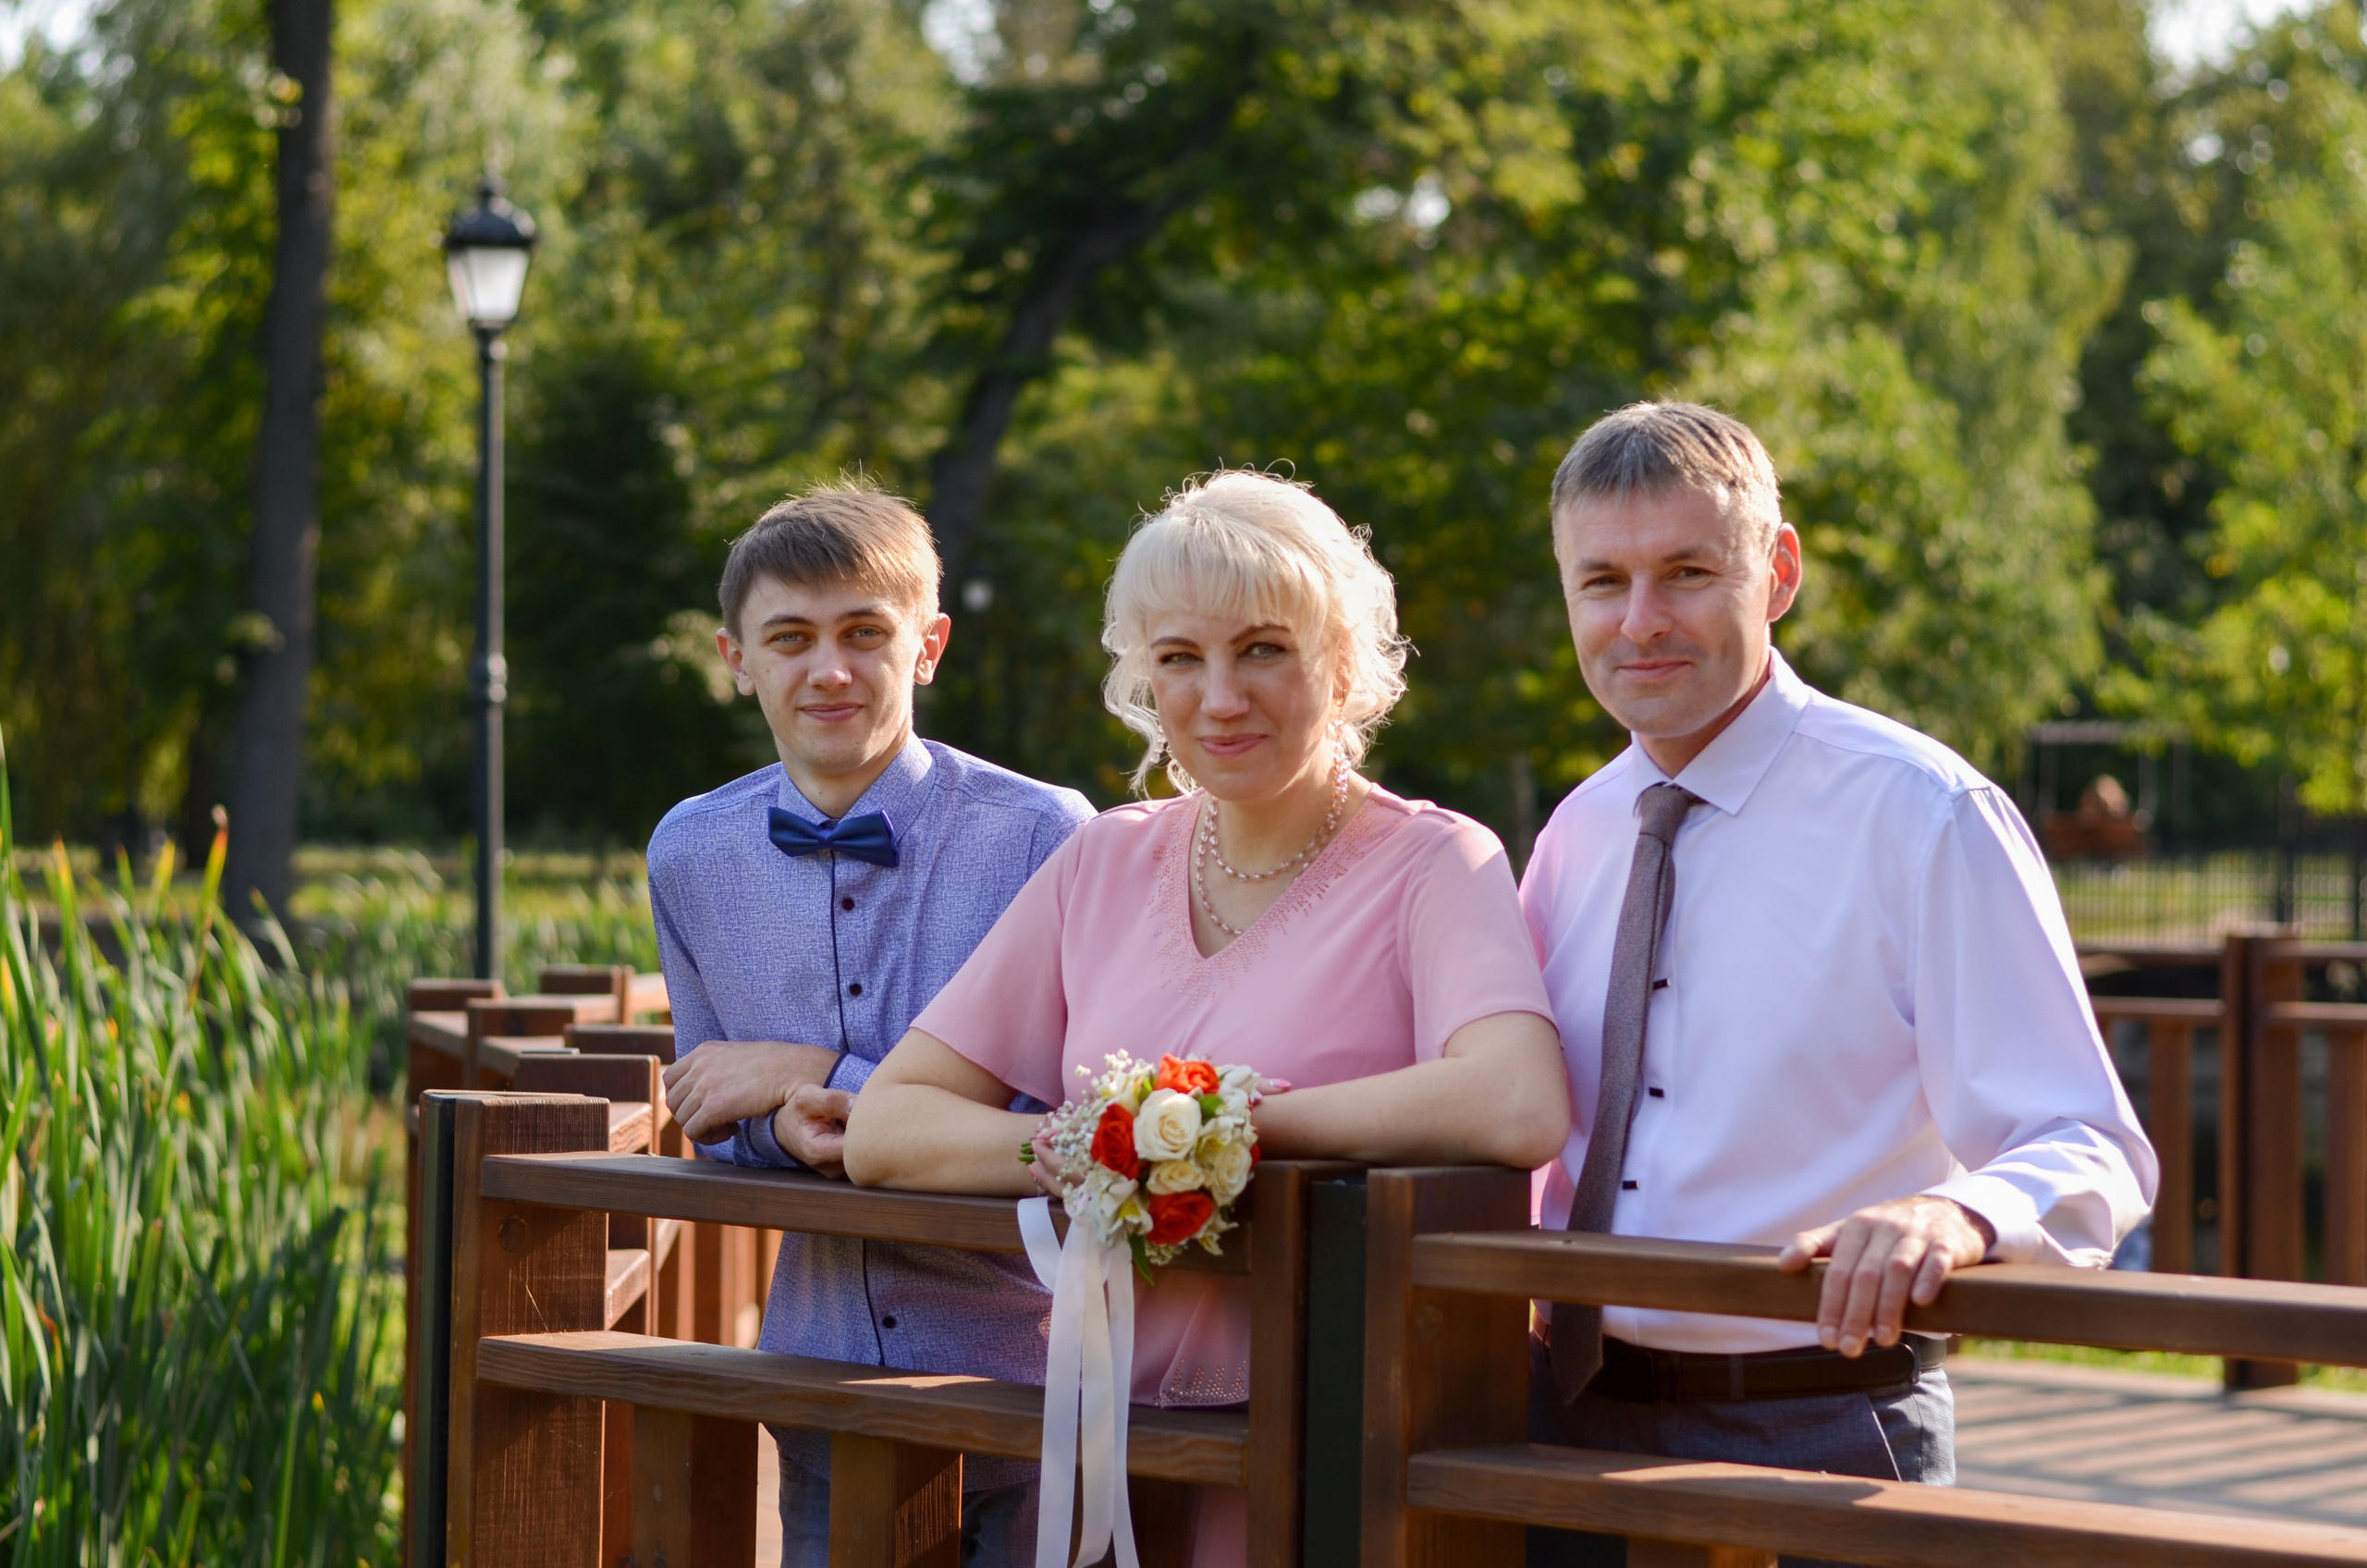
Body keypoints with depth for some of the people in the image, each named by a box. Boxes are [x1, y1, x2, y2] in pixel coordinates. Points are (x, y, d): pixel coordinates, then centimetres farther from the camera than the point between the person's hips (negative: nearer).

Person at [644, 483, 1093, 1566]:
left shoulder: (1044, 837, -14)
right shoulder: (691, 855, 2)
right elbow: (711, 1120, 10)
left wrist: (819, 1076, -16)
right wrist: (785, 1128, -14)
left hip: (1018, 1365, -4)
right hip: (821, 1363, 4)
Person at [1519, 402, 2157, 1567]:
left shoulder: (1921, 816, -12)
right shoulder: (1575, 837, 8)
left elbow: (2094, 1161, -16)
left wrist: (1953, 1215, -37)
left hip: (1817, 1443, -5)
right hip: (1572, 1422, 5)